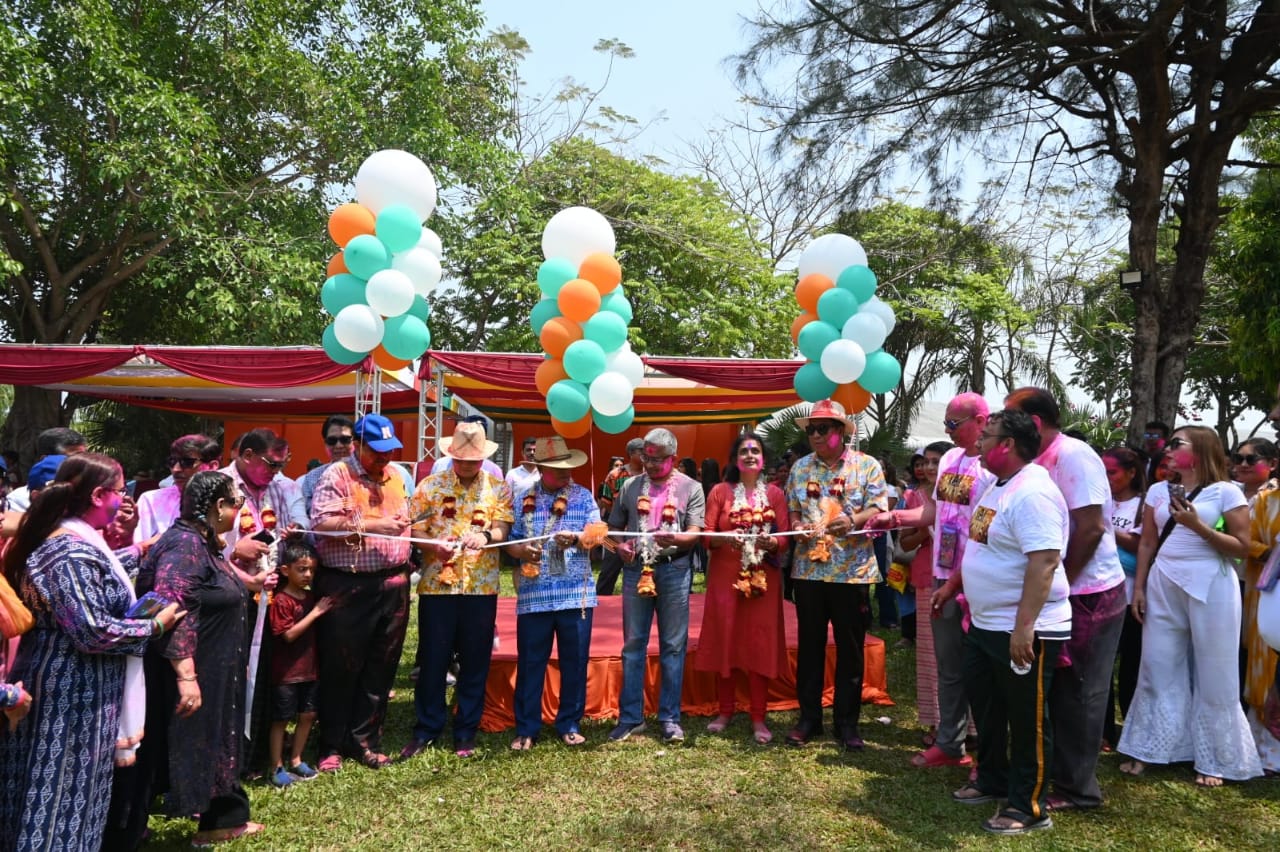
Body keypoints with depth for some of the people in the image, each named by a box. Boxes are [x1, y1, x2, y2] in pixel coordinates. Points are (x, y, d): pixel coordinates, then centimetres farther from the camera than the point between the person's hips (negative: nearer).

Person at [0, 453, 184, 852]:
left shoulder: (69, 539, 8)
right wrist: (155, 625, -14)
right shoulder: (74, 551, -23)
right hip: (74, 693, -10)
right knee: (65, 796, 3)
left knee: (53, 793, 19)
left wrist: (141, 551, 27)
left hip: (67, 684, 10)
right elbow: (93, 630, -26)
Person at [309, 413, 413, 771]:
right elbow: (321, 523, -17)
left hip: (393, 584, 6)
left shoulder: (396, 477, 14)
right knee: (340, 670, 5)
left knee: (380, 668, 11)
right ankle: (331, 746, 19)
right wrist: (371, 526, -19)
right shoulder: (336, 476, -6)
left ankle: (365, 740, 24)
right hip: (347, 586, -5)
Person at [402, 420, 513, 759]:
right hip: (437, 585, 0)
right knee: (432, 660, 5)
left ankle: (466, 733, 20)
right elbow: (415, 529, -1)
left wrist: (486, 536, -26)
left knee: (475, 663, 7)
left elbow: (502, 529, -3)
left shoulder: (498, 488, 5)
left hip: (481, 587, 1)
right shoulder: (430, 485, 4)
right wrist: (434, 545, -21)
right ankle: (426, 729, 20)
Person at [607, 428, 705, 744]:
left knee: (673, 646, 4)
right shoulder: (631, 486, 9)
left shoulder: (690, 488, 2)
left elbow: (695, 534, -6)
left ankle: (670, 718, 14)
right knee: (633, 645, 7)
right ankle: (630, 717, 16)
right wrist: (620, 546, -5)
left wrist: (672, 538, -25)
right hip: (636, 568, 2)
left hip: (674, 569, -2)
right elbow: (614, 526, 15)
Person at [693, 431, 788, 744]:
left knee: (760, 644, 1)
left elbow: (785, 536, 2)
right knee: (725, 641, 4)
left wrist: (771, 542, -20)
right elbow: (706, 535, -2)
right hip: (725, 577, 0)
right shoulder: (719, 491, 3)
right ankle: (725, 711, 18)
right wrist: (724, 538, -22)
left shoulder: (775, 494, 7)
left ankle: (758, 717, 10)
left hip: (763, 578, 1)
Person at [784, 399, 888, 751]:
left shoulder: (867, 465, 1)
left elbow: (878, 510, -6)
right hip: (808, 570, 3)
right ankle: (809, 717, 21)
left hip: (852, 570, -2)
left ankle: (847, 721, 18)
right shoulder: (800, 468, 10)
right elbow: (791, 511, 13)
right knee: (809, 645, 9)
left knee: (850, 649, 6)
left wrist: (853, 519, -25)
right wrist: (798, 526, -9)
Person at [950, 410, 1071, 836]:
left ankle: (1028, 807, 17)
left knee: (1027, 720, 4)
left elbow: (1044, 562, -29)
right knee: (985, 706, 21)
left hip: (1024, 630, -10)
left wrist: (1024, 626, -31)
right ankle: (992, 779, 38)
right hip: (985, 624, 10)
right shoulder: (997, 486, 10)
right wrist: (954, 588, 23)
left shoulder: (1033, 492, -23)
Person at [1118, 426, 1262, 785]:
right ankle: (1146, 750, 18)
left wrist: (1197, 526, -16)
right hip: (1163, 587, 4)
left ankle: (1213, 760, 17)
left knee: (1213, 676, 5)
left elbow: (1242, 547, -6)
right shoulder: (1158, 491, 10)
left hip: (1210, 588, -4)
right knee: (1158, 669, 8)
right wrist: (1139, 588, 7)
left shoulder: (1226, 492, -3)